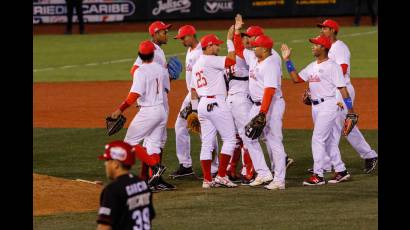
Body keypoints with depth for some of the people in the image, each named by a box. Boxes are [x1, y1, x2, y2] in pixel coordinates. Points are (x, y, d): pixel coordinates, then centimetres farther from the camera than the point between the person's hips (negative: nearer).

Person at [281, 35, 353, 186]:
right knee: (328, 140, 14)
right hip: (315, 106, 9)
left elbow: (342, 88, -14)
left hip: (328, 104, -9)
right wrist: (287, 60, 8)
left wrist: (350, 110, -18)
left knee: (318, 138, -11)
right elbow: (296, 78, 14)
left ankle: (318, 175, -9)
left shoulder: (332, 66, -11)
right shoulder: (312, 67, 13)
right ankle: (341, 171, 22)